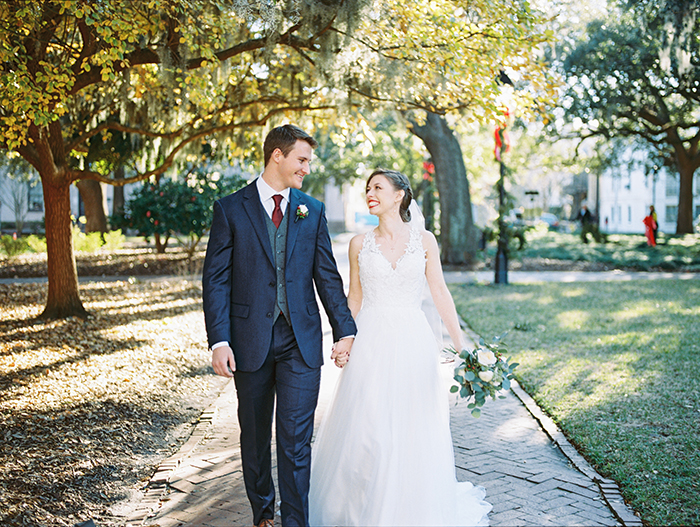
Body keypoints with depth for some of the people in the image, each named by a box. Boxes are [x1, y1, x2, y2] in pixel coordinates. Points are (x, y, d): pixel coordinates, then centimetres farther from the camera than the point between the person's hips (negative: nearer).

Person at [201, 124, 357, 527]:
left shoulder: (313, 211, 8)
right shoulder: (231, 209, 0)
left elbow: (328, 276, 10)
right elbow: (216, 279, -4)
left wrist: (345, 329, 5)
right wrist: (219, 341, -12)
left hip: (301, 341, 1)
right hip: (251, 339, 0)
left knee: (296, 439, -3)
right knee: (255, 436, 14)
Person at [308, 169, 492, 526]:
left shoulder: (424, 240, 1)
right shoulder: (360, 244, 4)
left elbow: (440, 294, 2)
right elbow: (354, 298, 9)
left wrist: (461, 346, -1)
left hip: (413, 342, 0)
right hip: (371, 343, 1)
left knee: (414, 430, 5)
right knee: (365, 428, 2)